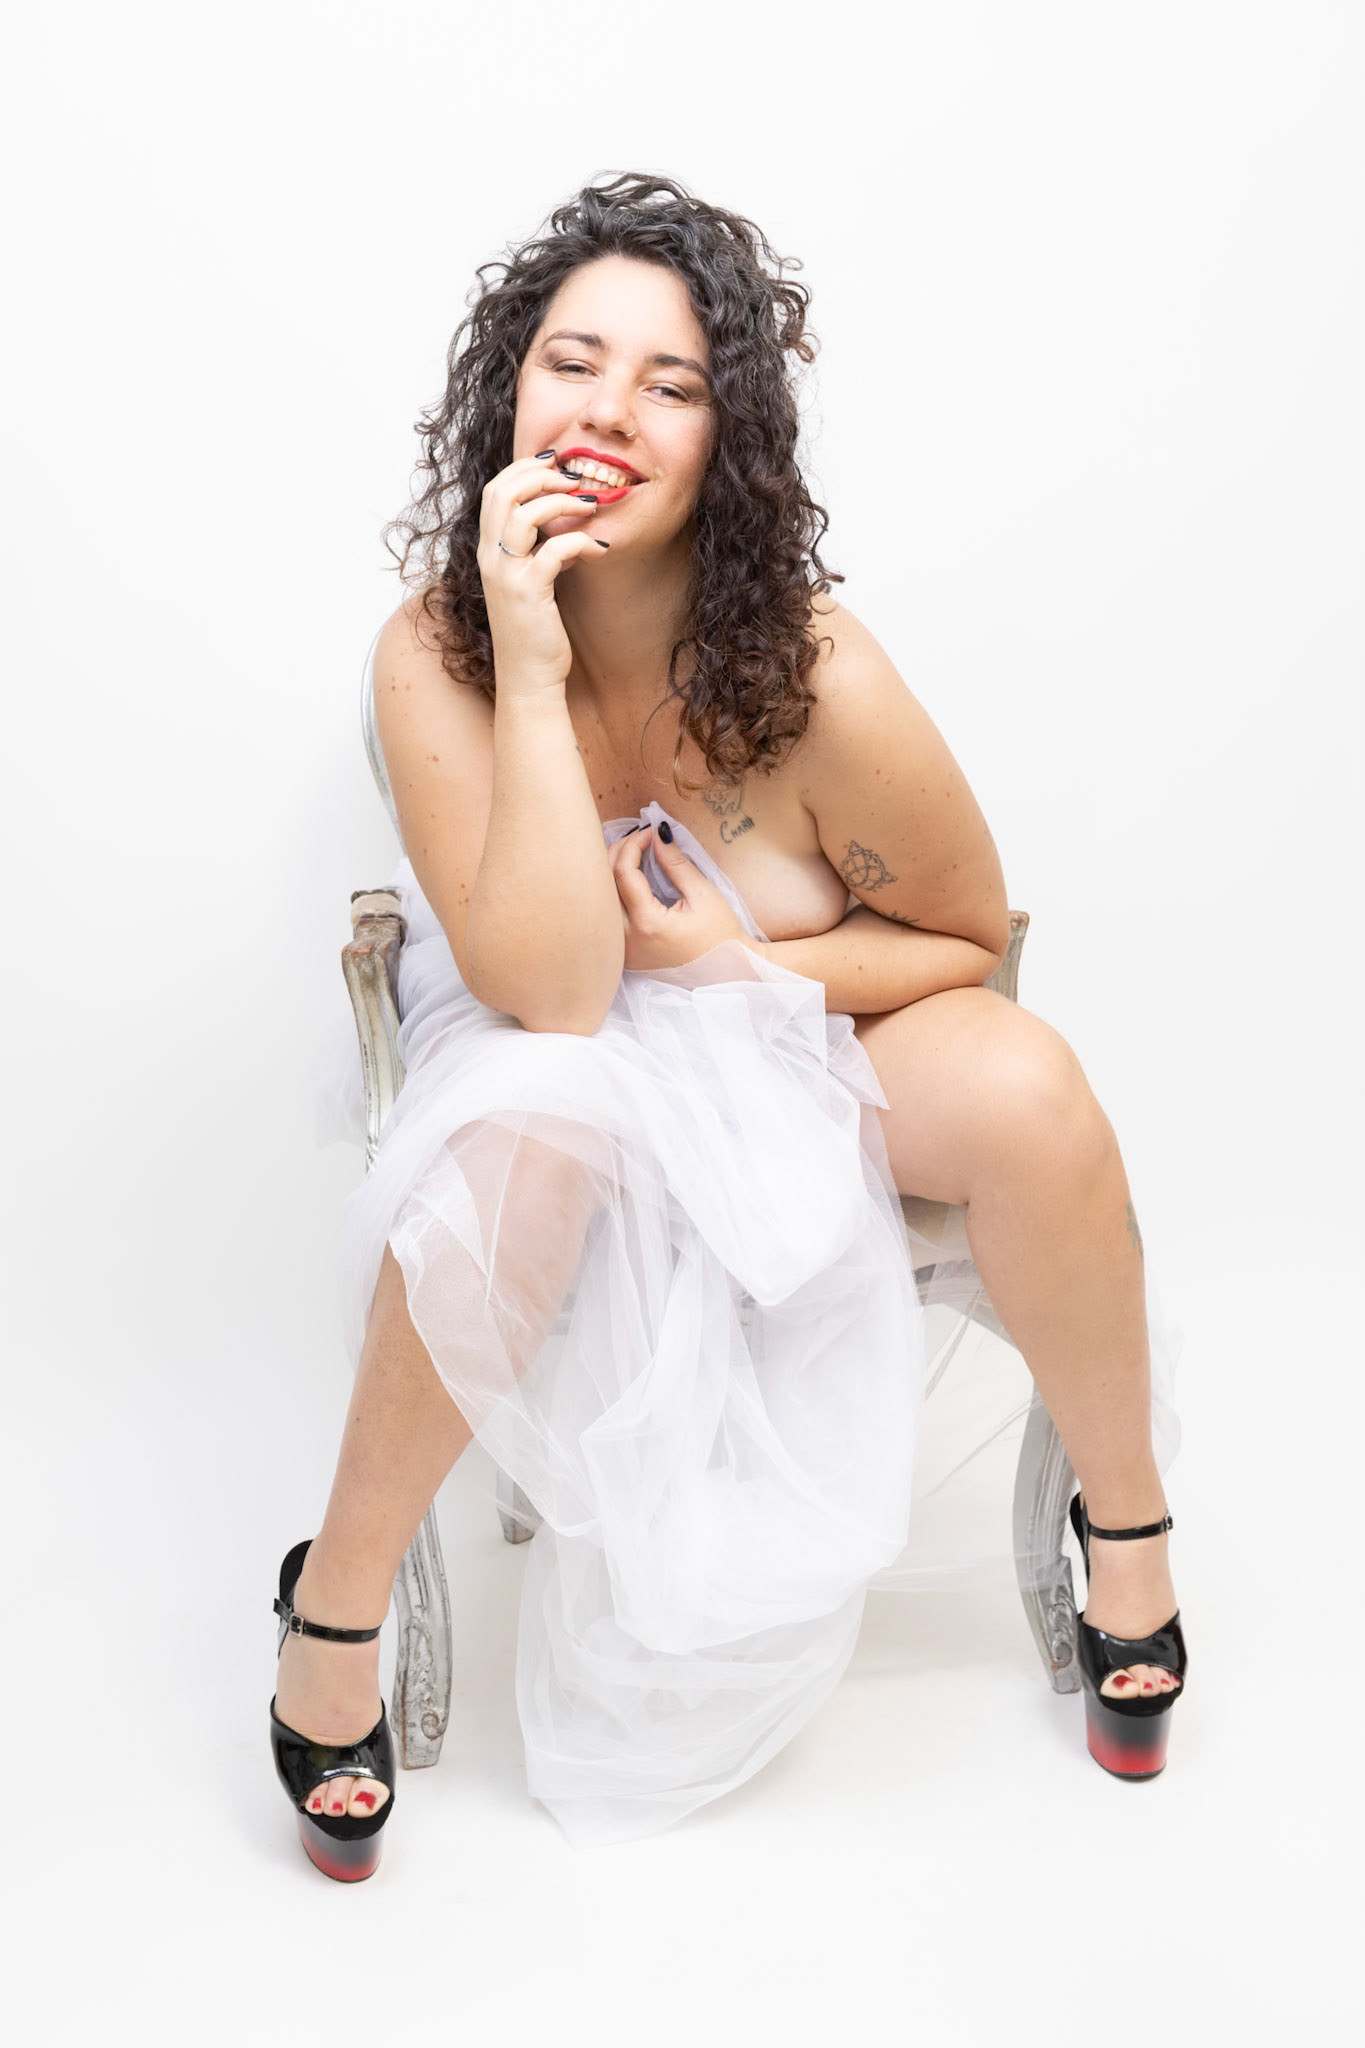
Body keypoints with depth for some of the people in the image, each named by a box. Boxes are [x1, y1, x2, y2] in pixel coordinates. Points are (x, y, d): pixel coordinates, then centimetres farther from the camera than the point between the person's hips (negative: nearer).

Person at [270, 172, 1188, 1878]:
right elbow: (551, 994, -28)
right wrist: (533, 673, -33)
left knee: (1027, 1089, -28)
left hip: (797, 1029, 1)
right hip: (555, 1064, 0)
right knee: (526, 1131, -35)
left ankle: (1124, 1523, -1)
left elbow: (970, 940, -6)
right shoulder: (433, 655, -20)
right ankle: (336, 1602, -13)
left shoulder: (820, 679, -23)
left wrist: (739, 963, -21)